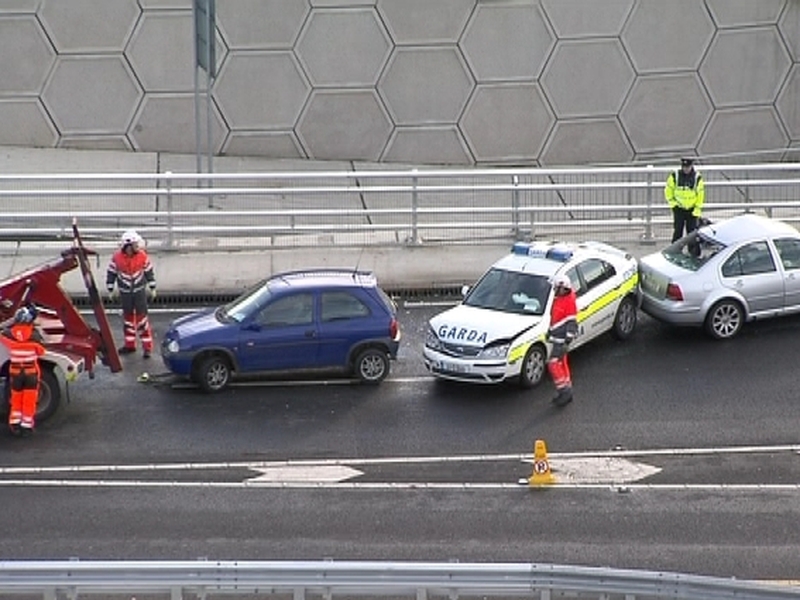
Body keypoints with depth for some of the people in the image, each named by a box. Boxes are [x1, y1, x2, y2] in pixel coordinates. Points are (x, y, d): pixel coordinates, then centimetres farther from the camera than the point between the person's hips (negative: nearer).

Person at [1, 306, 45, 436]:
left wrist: (13, 326, 12)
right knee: (29, 401, 8)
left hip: (15, 371, 2)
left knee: (16, 399, 17)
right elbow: (40, 351, -6)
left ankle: (14, 425, 16)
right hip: (31, 371, -2)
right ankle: (26, 426, 10)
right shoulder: (33, 337, -19)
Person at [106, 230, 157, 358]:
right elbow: (111, 273, 0)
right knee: (128, 317, 11)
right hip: (125, 292, 1)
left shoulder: (142, 256, -11)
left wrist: (152, 288, 5)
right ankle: (130, 344, 23)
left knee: (141, 316, -5)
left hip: (139, 290, -1)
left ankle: (147, 346, -1)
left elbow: (149, 272, 1)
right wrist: (110, 290, 4)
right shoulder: (117, 257, -12)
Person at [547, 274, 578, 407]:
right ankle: (566, 392, 24)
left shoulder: (569, 301, -19)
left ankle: (564, 390, -8)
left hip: (562, 339, -10)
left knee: (553, 364, -13)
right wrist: (550, 331, 27)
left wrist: (567, 341, -21)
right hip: (557, 338, 10)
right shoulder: (557, 299, 9)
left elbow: (572, 323, -19)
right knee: (562, 364, 15)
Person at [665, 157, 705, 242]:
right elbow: (668, 190, 5)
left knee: (692, 232, 3)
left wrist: (697, 209, -6)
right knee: (678, 232, 1)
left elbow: (700, 195, -1)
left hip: (692, 210, 0)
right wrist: (672, 203, -4)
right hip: (679, 209, 0)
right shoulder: (675, 176, -4)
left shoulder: (697, 178, -5)